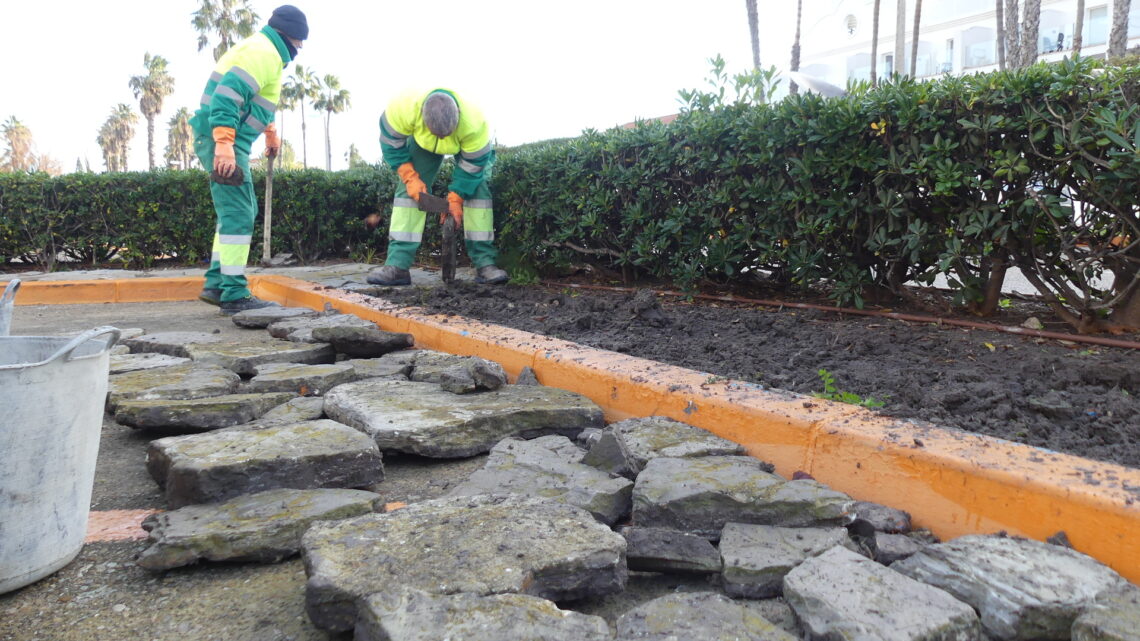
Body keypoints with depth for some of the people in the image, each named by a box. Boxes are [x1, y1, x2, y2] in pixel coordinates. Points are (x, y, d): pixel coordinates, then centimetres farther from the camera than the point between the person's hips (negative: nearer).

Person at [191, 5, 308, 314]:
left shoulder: (262, 50, 21)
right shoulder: (263, 52, -12)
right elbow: (227, 95, -24)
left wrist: (271, 132, 45)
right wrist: (224, 145, -31)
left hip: (225, 140, 11)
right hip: (222, 139, -11)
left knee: (238, 212, 16)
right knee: (238, 215, -11)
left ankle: (216, 284, 20)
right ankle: (234, 295, -9)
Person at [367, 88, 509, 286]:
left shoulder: (475, 125, -43)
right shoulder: (403, 108, -41)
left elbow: (471, 167, -27)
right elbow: (391, 144, -21)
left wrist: (455, 199, -24)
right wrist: (410, 177, -26)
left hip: (468, 146, -1)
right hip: (422, 141, 1)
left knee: (477, 188, -18)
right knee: (408, 191, -11)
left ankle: (485, 264, -14)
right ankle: (397, 265, -12)